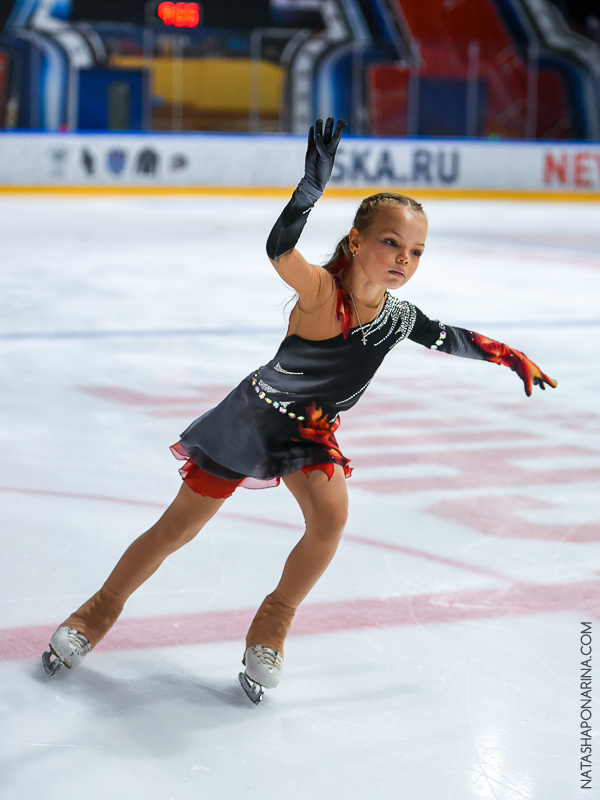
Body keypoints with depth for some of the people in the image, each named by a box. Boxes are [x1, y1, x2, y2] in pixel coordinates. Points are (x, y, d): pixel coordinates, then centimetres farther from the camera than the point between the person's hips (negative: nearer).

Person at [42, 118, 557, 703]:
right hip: (253, 418, -4)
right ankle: (102, 609, 26)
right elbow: (279, 249, -51)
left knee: (330, 516, -20)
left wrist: (514, 358, 15)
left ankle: (272, 626, 2)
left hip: (312, 434, 4)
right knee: (179, 527, 3)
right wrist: (312, 183, -63)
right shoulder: (320, 290, -29)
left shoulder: (398, 317, -11)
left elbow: (453, 340, 10)